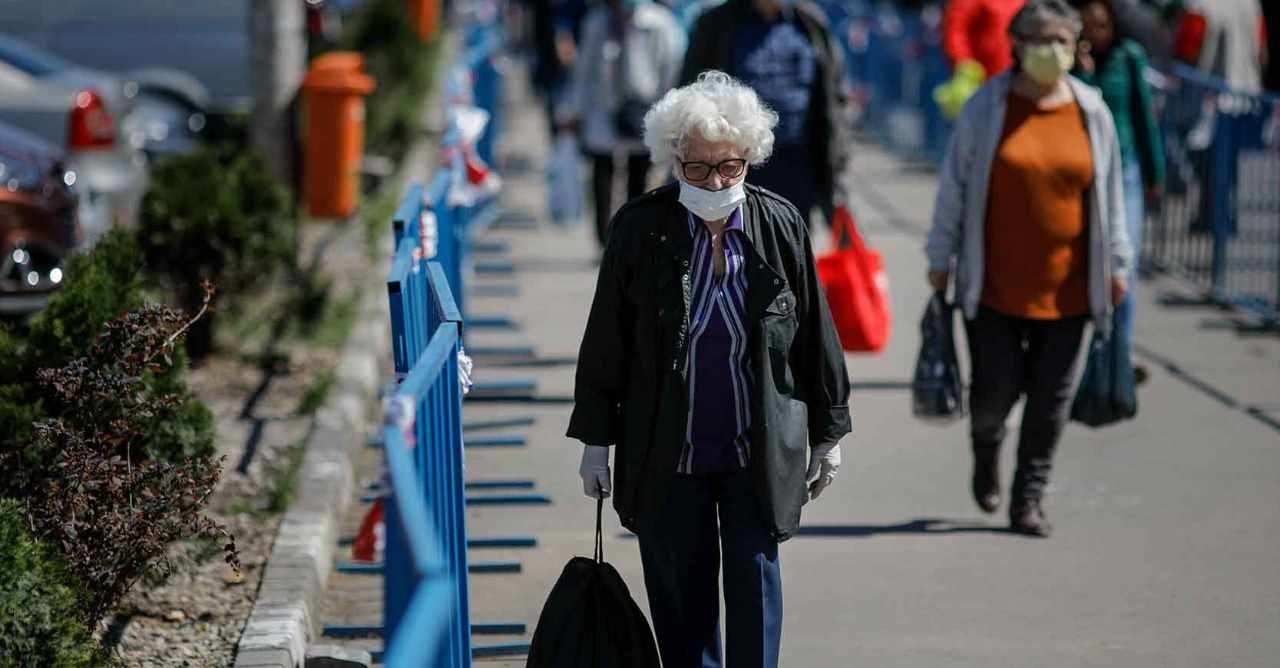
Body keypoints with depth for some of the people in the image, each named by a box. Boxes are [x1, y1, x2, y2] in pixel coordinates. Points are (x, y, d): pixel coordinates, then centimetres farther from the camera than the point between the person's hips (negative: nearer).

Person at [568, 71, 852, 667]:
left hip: (759, 449, 0)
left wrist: (828, 433, 9)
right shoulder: (640, 228, -5)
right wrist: (596, 440, 2)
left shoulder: (780, 225, -3)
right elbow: (606, 340, 1)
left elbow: (815, 335, 6)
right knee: (680, 596, 8)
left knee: (754, 587, 1)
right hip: (665, 455, 0)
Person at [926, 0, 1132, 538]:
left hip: (1067, 288, 2)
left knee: (1050, 402, 2)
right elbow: (954, 186, 3)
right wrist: (941, 259, 3)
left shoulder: (1092, 113, 4)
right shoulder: (986, 108, -1)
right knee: (996, 390, 0)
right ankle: (986, 446, 34)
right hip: (995, 286, -2)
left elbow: (1110, 192, 11)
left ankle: (1029, 500, 15)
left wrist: (1116, 265, 10)